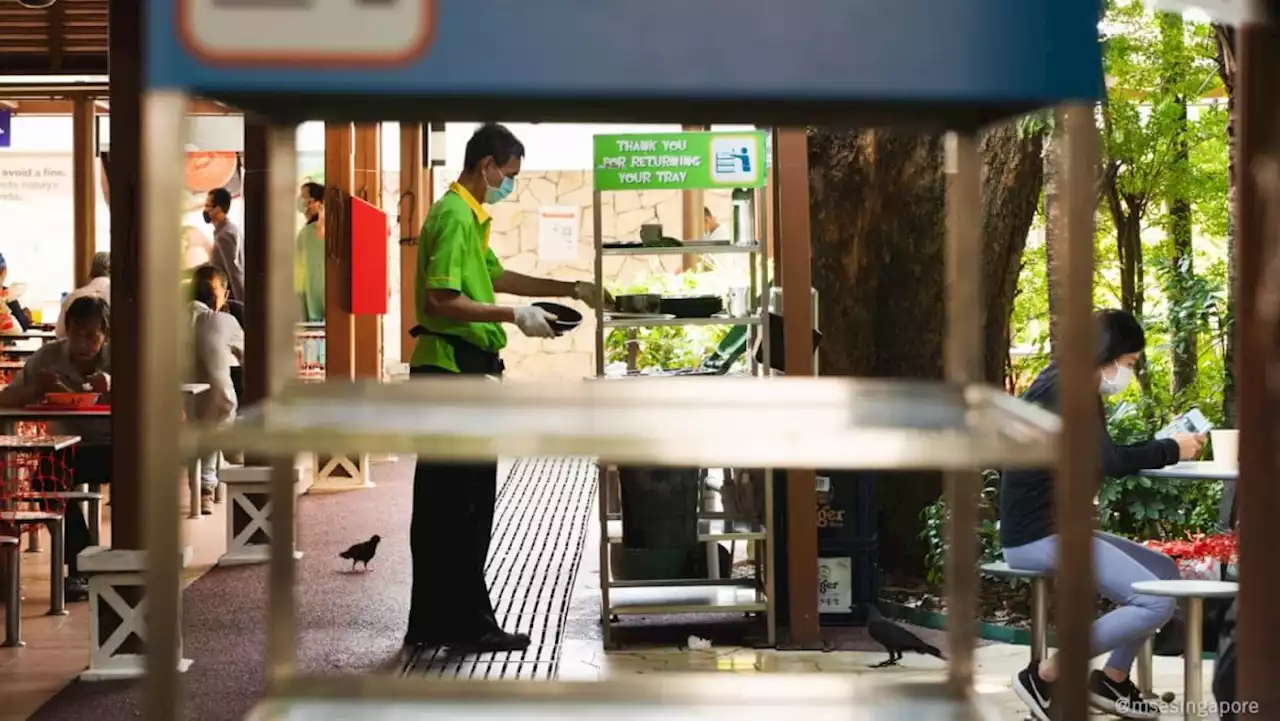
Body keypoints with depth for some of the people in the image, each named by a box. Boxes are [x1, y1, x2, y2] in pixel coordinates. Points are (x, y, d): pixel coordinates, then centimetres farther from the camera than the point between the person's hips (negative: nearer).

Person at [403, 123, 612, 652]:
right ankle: (469, 624, 1)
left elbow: (495, 276, 30)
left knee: (441, 504, 12)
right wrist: (515, 317, -18)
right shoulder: (454, 217, -14)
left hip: (456, 369, 10)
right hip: (454, 369, -10)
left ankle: (432, 623, 17)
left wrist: (571, 289, 27)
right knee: (464, 505, -5)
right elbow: (440, 300, -22)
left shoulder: (466, 216, 19)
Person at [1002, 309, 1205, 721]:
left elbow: (1105, 459, 23)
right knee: (1156, 602, -17)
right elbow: (1106, 463, -22)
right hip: (1039, 536, -11)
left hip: (1059, 529, 11)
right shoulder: (1063, 389, -15)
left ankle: (1112, 680, 15)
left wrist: (1165, 444, 10)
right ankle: (1045, 676, -10)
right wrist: (1172, 450, -9)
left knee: (1166, 572, 14)